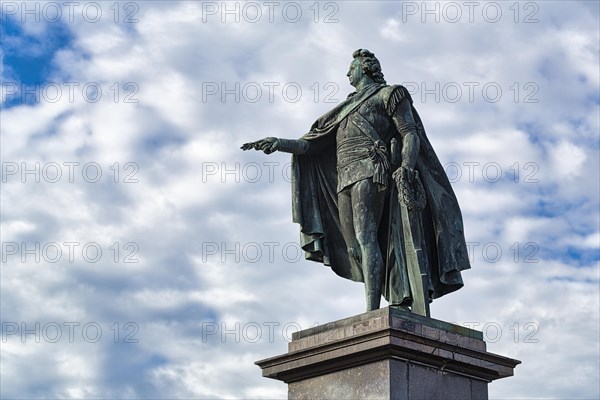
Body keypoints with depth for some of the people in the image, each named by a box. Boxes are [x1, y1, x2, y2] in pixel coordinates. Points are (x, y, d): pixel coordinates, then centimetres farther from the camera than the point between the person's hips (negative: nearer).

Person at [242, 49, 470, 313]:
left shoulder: (387, 94, 13)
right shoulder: (345, 109, 32)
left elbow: (410, 135, 1)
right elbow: (311, 145, 26)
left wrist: (406, 167, -17)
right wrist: (278, 143, 12)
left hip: (370, 171, -7)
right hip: (345, 178, 7)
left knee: (365, 236, -23)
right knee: (355, 249, -5)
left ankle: (372, 312, -33)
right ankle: (399, 305, -11)